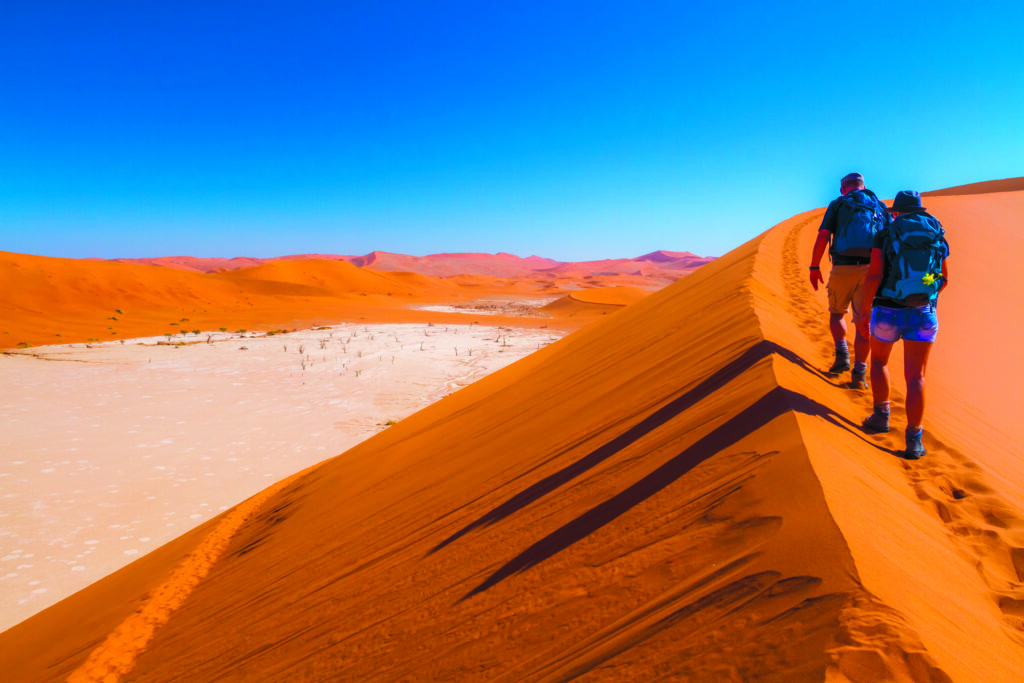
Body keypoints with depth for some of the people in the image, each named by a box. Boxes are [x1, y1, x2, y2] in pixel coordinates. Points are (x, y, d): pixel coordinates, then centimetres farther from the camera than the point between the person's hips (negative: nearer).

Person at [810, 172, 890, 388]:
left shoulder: (837, 204, 12)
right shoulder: (881, 208, 21)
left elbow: (822, 237, -1)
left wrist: (814, 267, 5)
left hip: (842, 269, -2)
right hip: (870, 270, 2)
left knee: (837, 313, 22)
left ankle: (842, 354, 3)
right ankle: (859, 374, 5)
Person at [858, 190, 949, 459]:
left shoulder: (884, 236, -1)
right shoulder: (938, 237, 11)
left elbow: (873, 276, -12)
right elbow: (945, 280, 18)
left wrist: (865, 313, -5)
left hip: (887, 311, -2)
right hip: (923, 314, 2)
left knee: (879, 361, 23)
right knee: (915, 377, 0)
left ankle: (881, 415, 15)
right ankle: (914, 441, -8)